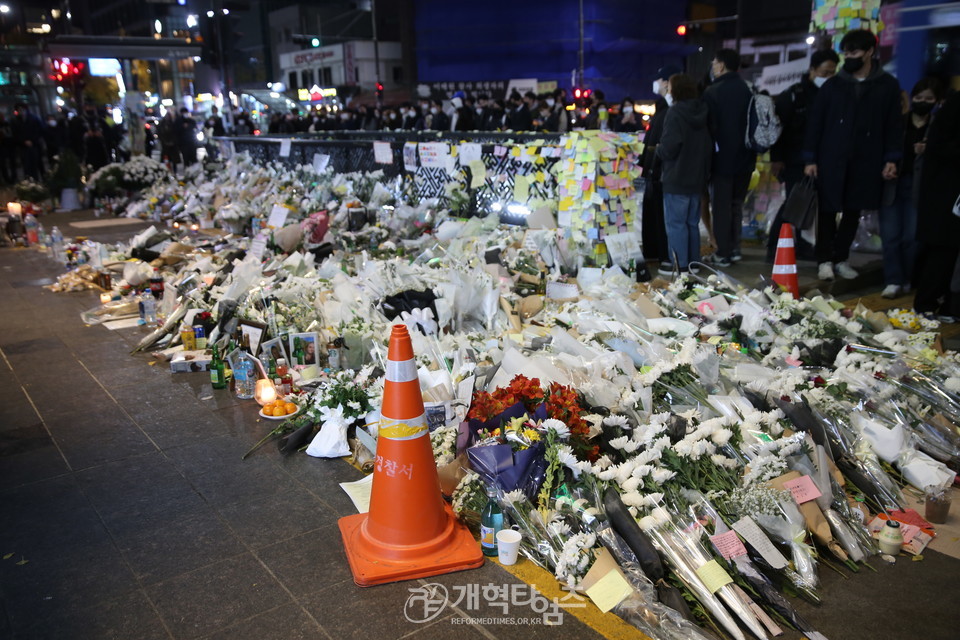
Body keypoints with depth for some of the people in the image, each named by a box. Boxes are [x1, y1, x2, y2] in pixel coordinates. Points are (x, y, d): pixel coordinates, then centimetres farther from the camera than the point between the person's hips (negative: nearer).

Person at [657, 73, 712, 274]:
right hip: (696, 178, 8)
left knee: (676, 223, -3)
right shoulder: (701, 113, 10)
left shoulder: (675, 113, -14)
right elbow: (709, 145, 14)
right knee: (692, 223, 15)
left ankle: (681, 267, -3)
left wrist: (659, 150, -2)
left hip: (676, 179, -8)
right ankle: (693, 264, 21)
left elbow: (669, 147, -21)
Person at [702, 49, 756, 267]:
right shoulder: (747, 90, 9)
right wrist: (751, 152, 17)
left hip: (723, 158, -6)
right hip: (744, 157, 6)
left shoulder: (713, 91, -11)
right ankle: (734, 249, 19)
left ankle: (723, 254, 0)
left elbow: (709, 126, -13)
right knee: (736, 204, 15)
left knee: (721, 206, -1)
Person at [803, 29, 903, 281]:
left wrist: (891, 159, -4)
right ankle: (825, 259, 7)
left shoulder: (887, 85, 5)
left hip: (866, 163, 1)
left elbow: (894, 125, 5)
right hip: (831, 160, -1)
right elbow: (815, 123, 3)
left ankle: (840, 258, 18)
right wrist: (810, 159, -2)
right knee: (827, 210, 0)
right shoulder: (833, 85, 5)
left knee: (853, 212, 8)